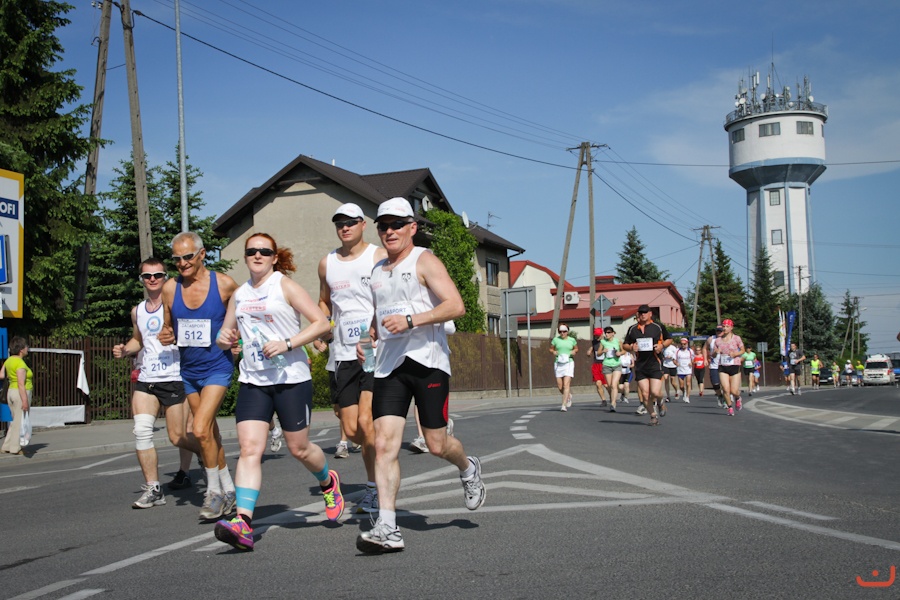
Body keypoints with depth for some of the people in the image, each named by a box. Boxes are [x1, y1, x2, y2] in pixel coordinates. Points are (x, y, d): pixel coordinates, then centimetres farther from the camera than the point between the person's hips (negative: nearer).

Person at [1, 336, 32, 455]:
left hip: (11, 391, 9)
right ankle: (15, 448, 5)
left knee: (16, 421, 17)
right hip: (21, 393, -9)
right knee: (20, 421, 0)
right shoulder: (20, 363, -16)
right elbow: (21, 383, -21)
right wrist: (25, 400, -21)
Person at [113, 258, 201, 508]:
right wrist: (125, 350, 10)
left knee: (178, 436, -1)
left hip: (175, 378, -5)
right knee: (141, 431, -11)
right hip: (146, 379, 5)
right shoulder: (137, 311, 15)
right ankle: (153, 489, -4)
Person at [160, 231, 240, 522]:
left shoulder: (224, 284, -11)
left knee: (201, 429, -17)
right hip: (188, 370, 5)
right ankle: (229, 490, 26)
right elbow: (169, 327, 11)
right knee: (209, 433, 12)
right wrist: (166, 336, -10)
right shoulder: (170, 289, -1)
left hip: (217, 367, -5)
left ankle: (214, 492, 0)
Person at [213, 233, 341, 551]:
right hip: (253, 381, 4)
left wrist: (287, 344, -19)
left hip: (292, 379, -4)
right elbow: (227, 331, 24)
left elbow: (321, 323, -8)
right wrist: (223, 338, -1)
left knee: (299, 448, 7)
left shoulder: (285, 286, -3)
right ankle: (243, 522, -20)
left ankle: (328, 482, 39)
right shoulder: (239, 294, 13)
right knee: (249, 448, -12)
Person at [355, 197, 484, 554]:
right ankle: (387, 529, -9)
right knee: (384, 444, -9)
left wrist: (411, 321, -22)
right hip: (389, 365, 5)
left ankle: (468, 469, 36)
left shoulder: (424, 261, -2)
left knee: (436, 445, 1)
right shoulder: (377, 271, 18)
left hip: (427, 360, -5)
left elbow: (456, 306, -14)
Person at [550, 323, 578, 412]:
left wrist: (574, 351, -1)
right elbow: (551, 349, 16)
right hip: (558, 364, 2)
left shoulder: (572, 340, 5)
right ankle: (568, 396, 35)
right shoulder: (555, 340, 4)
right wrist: (553, 352, -6)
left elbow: (576, 348, 20)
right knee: (560, 387, 3)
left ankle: (564, 405, -12)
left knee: (566, 384, -14)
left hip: (569, 363, -2)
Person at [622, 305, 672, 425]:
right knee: (645, 394, -1)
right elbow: (625, 345, 16)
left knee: (655, 392, -12)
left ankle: (660, 402, 23)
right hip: (640, 365, 2)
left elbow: (669, 339, 15)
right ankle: (653, 416, 17)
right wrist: (631, 348, -7)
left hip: (655, 364, -2)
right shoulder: (633, 329, 9)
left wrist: (662, 345, -6)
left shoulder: (658, 327, 3)